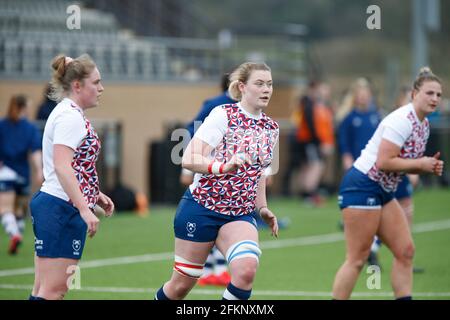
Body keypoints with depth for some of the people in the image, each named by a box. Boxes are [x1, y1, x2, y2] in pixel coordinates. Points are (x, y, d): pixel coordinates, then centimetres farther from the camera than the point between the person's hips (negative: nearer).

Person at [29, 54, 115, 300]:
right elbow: (62, 167, -24)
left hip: (50, 204, 11)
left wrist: (95, 194, 25)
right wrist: (84, 208, -27)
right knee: (53, 291, -10)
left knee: (44, 289, 8)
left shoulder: (67, 113, 18)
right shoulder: (71, 116, -14)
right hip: (63, 208, -11)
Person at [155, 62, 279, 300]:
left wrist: (262, 207, 15)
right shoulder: (223, 115, -11)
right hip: (202, 207, -4)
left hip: (240, 214, 4)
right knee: (182, 283, 6)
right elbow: (189, 159, -19)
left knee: (247, 269, -26)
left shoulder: (271, 129, 7)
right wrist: (224, 167, -34)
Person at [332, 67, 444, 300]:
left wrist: (429, 166, 1)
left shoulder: (424, 124, 11)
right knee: (357, 259, -8)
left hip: (384, 193, 10)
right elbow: (383, 162, -25)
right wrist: (420, 163, -17)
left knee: (405, 251, 4)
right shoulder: (402, 121, -19)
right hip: (362, 186, -10)